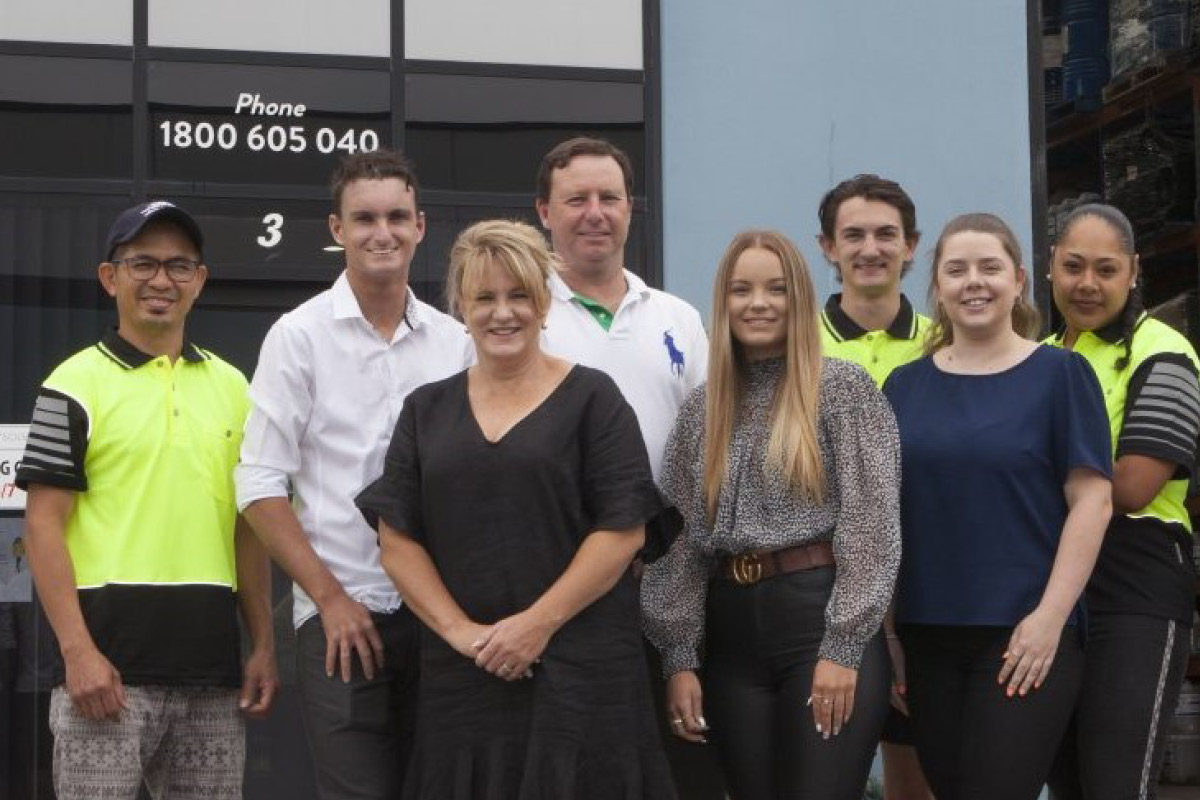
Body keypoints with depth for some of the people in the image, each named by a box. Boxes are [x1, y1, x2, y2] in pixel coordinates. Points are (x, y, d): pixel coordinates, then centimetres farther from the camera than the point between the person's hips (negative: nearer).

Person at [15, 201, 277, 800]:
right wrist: (77, 651, -16)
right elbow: (42, 526, -7)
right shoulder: (75, 385, -2)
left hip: (212, 665, 5)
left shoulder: (230, 386, 14)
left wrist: (264, 646, 10)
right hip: (110, 663, -5)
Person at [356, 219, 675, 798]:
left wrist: (538, 624, -12)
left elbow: (623, 529, -6)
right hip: (460, 674, 3)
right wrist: (460, 631, -8)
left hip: (578, 667, -3)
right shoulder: (427, 410, 12)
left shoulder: (591, 398, 2)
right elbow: (398, 539, 6)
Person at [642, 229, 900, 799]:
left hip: (822, 622, -4)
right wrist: (678, 657, 2)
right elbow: (678, 538, 10)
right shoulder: (702, 409, 13)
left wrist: (842, 649, -13)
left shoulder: (844, 388, 0)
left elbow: (870, 522, -7)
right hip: (732, 635, 4)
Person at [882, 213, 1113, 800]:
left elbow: (1091, 499, -4)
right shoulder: (905, 386, 10)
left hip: (1026, 636, -4)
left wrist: (1049, 617, -12)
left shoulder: (1059, 374, 0)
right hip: (925, 636, 4)